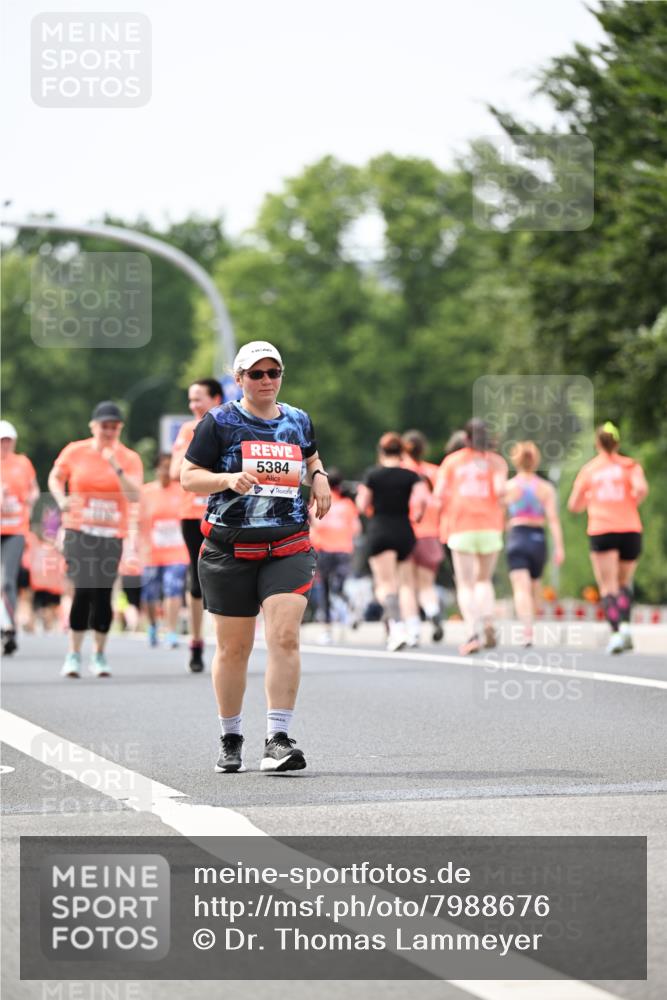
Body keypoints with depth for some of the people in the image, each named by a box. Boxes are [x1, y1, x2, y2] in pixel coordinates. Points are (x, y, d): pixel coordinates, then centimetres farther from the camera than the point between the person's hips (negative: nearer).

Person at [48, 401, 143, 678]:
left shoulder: (129, 458, 1)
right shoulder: (74, 451, 1)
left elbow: (134, 496, -11)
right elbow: (55, 477, 17)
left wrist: (117, 468, -21)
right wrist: (62, 501, 0)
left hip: (112, 535, 1)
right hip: (79, 531, -1)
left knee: (103, 594, -2)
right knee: (83, 590, -12)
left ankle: (100, 655, 14)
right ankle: (73, 655, -1)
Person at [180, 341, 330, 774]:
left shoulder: (298, 421, 12)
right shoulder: (219, 422, 0)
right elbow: (188, 477, -1)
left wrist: (319, 477, 10)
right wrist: (228, 479, -19)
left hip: (288, 547, 2)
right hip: (230, 548, -2)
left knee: (285, 637, -16)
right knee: (233, 648, 5)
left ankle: (278, 739, -16)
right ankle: (231, 740, 22)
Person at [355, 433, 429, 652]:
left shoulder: (372, 475, -3)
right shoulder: (411, 476, 0)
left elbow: (362, 506, -1)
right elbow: (423, 498, -14)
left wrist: (360, 494, 20)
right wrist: (418, 514, 5)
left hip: (379, 531, -2)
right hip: (404, 532, 2)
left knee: (385, 584, -6)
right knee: (406, 583, 15)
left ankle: (396, 625, -27)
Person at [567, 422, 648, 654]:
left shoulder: (588, 469, 8)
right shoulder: (630, 465, 6)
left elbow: (573, 505, 12)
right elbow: (642, 489, -13)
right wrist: (631, 503, 6)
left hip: (600, 531, -1)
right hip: (630, 530, 1)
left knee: (608, 587, -3)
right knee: (625, 583, 17)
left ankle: (616, 631, -20)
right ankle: (625, 623, -4)